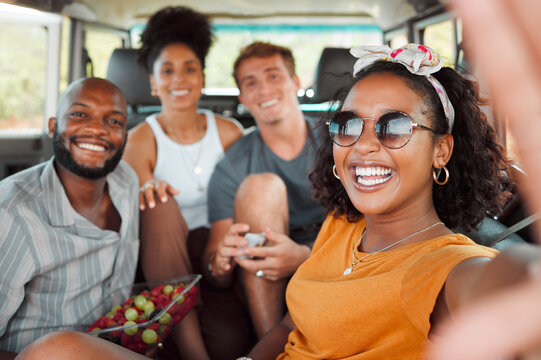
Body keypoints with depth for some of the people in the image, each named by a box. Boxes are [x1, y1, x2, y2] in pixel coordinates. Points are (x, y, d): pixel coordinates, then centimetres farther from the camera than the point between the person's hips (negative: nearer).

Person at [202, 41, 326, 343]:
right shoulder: (232, 167, 0)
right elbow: (218, 278, -3)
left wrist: (305, 256, -31)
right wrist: (221, 261, -29)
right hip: (265, 289, 1)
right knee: (261, 186, -24)